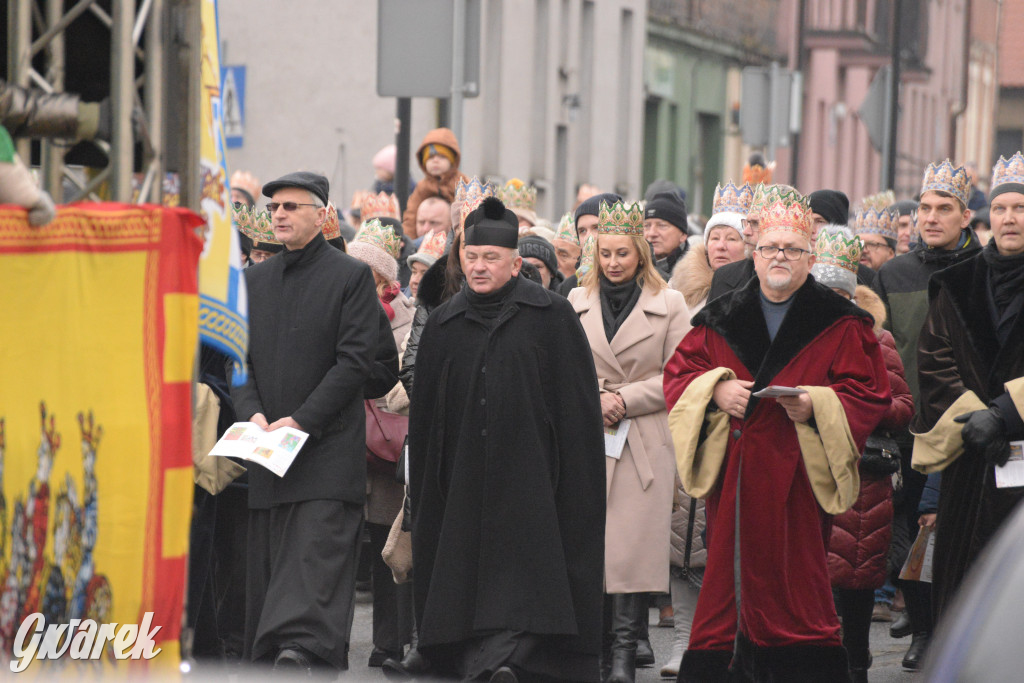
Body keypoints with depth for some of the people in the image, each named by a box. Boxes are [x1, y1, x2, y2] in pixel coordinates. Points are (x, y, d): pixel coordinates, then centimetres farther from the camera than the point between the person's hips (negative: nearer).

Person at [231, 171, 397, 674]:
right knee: (267, 565, 6)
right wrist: (252, 413, -7)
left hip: (327, 450, -5)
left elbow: (355, 360, -8)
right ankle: (269, 665, 11)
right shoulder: (254, 280, 15)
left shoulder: (352, 276, -1)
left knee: (316, 555, -16)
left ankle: (303, 652, -27)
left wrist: (302, 420, -14)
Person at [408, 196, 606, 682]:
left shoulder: (551, 317, 0)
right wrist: (422, 495, 10)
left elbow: (579, 410, -1)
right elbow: (423, 419, 14)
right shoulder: (443, 326, 10)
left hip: (530, 484, -4)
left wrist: (575, 490, -6)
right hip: (464, 491, 4)